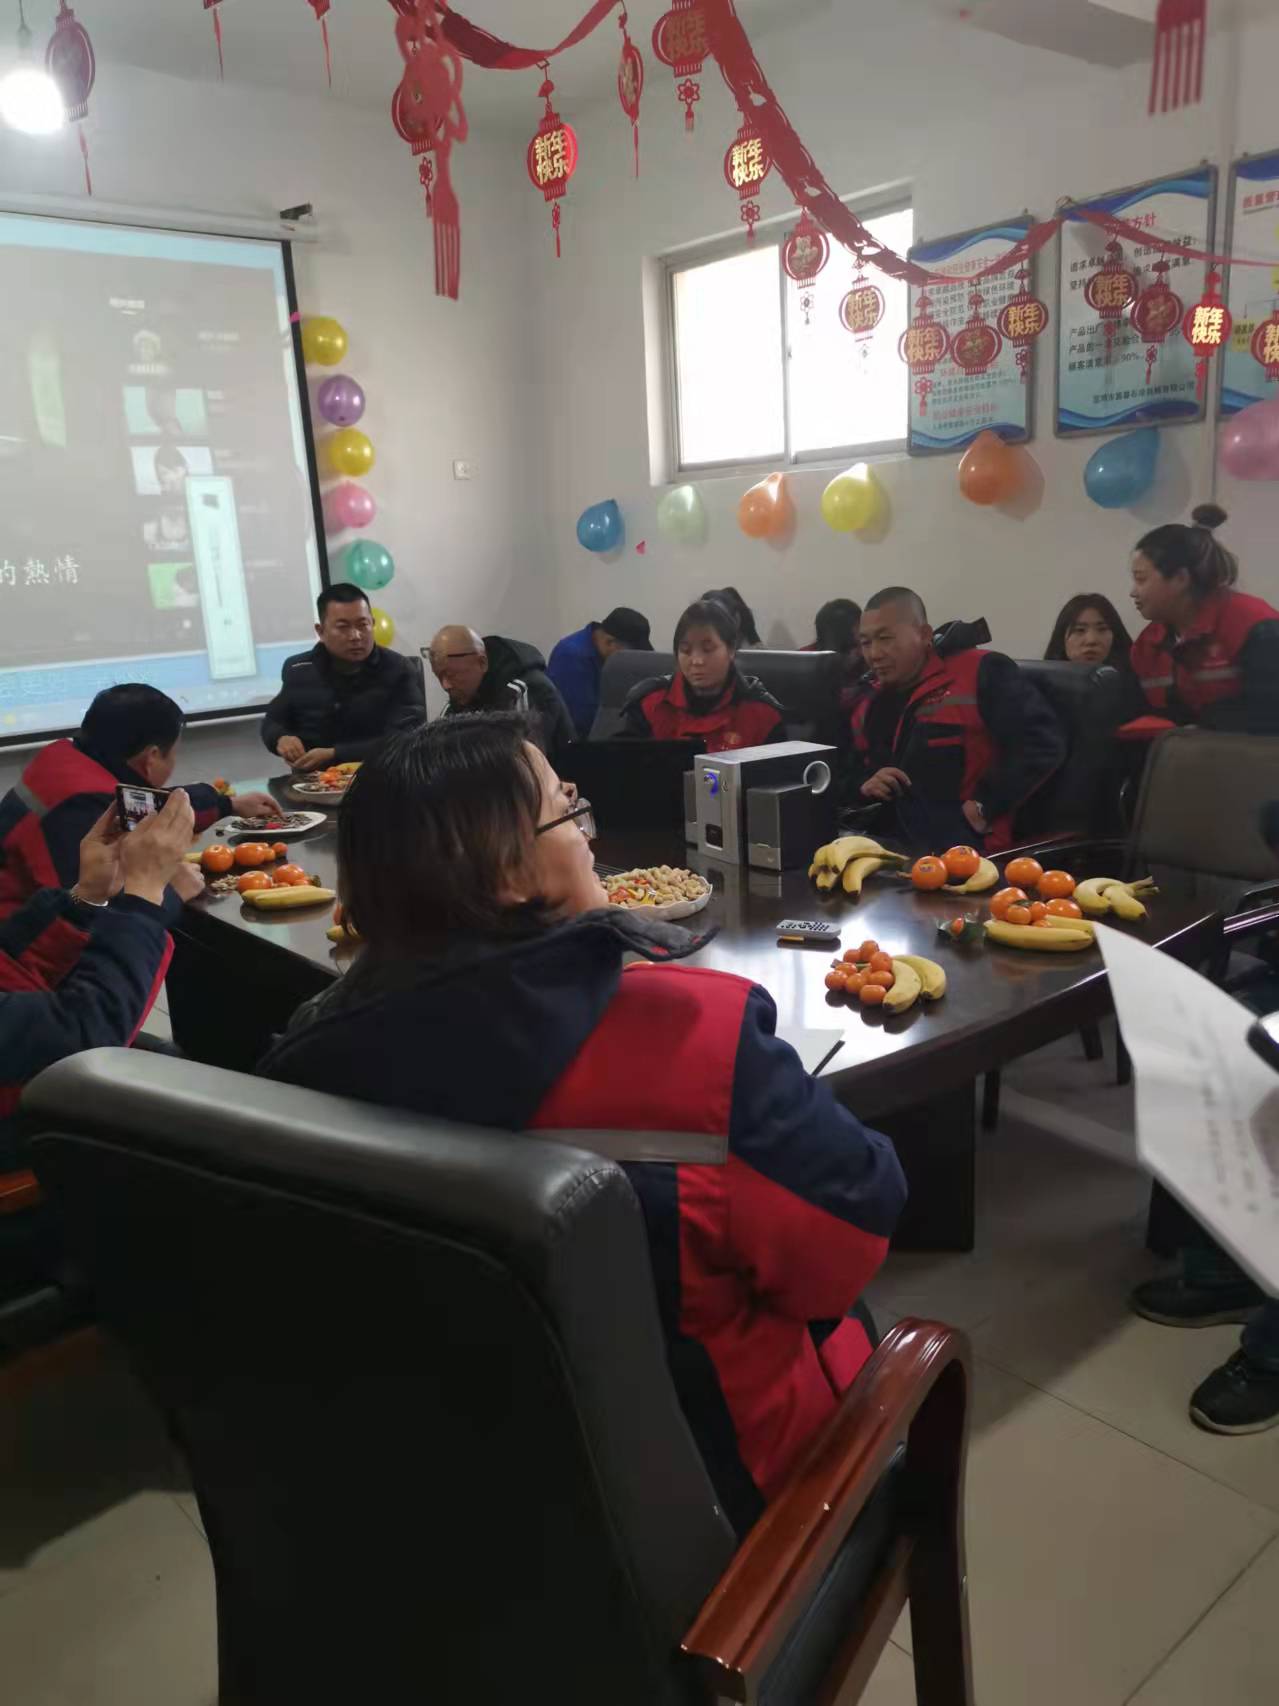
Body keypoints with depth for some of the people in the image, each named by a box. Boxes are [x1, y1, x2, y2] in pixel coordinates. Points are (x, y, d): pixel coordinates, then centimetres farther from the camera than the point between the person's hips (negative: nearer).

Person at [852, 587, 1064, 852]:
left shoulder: (979, 673, -3)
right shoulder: (868, 704, 19)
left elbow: (1043, 742, -10)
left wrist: (986, 806, -14)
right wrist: (863, 787, 6)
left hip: (966, 851, -6)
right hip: (891, 850, 6)